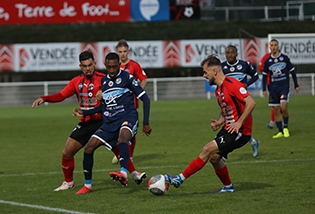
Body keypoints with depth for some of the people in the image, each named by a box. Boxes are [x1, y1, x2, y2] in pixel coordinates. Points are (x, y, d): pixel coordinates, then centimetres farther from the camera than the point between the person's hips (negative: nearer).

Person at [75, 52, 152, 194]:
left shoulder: (127, 78, -2)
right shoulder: (103, 81, 15)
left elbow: (145, 99, -2)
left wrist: (146, 123, -7)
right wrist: (84, 113, 22)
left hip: (127, 117, -6)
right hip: (109, 122, 6)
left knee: (122, 138, -38)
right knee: (89, 147, -5)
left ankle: (123, 174, -60)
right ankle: (87, 185, 9)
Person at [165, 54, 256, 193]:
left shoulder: (232, 84, -17)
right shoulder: (218, 90, 13)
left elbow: (251, 103, -22)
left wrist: (239, 123, -25)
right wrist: (220, 122, 7)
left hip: (240, 131, -9)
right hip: (228, 128, 9)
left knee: (208, 149, -15)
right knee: (214, 157, 6)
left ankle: (180, 179, -12)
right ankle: (228, 187, 24)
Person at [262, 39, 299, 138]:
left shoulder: (285, 58, 1)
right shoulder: (267, 61, 6)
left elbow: (292, 71, 8)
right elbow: (264, 75, 12)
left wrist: (296, 85, 7)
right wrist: (264, 89, 6)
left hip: (284, 86, -3)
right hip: (273, 88, 3)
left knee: (283, 107, -18)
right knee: (276, 110, 1)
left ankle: (285, 127, 1)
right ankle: (280, 132, 7)